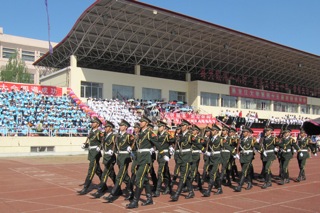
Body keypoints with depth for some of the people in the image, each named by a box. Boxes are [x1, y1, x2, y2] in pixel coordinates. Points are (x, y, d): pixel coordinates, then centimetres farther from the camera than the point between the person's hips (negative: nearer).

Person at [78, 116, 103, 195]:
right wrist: (84, 145, -3)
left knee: (91, 171, -7)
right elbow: (88, 141, 16)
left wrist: (99, 147, -26)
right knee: (98, 171, 18)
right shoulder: (91, 131, 12)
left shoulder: (99, 132, -12)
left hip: (96, 154, -9)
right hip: (91, 153, 9)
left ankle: (85, 188, -5)